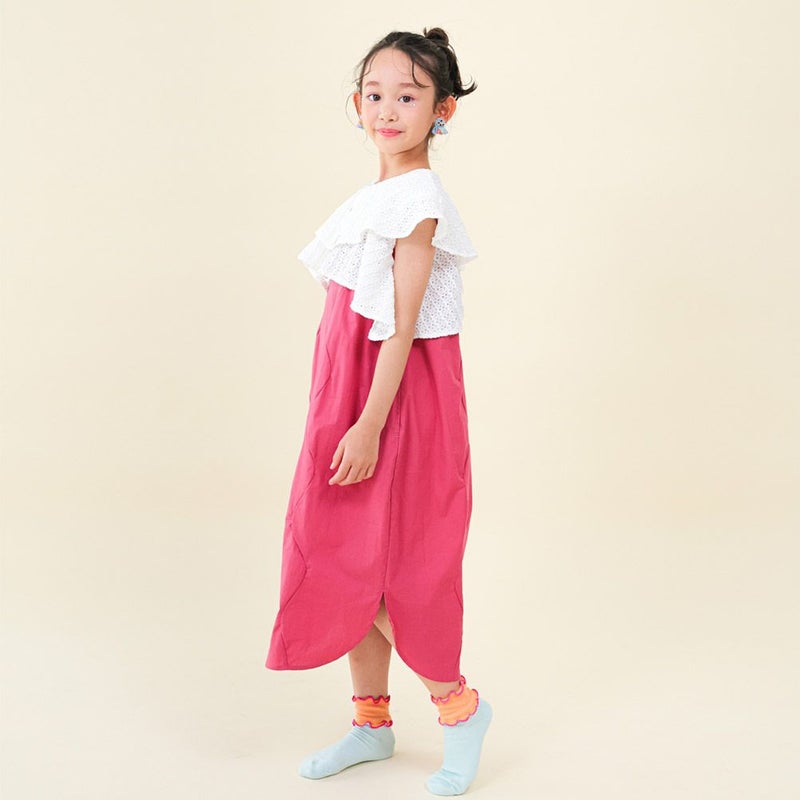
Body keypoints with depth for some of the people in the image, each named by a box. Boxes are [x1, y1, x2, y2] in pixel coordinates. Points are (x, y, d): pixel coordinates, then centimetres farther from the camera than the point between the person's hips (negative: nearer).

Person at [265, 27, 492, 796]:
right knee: (345, 558, 12)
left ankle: (459, 705, 16)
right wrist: (346, 420, 16)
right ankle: (372, 720, 25)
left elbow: (403, 326, -20)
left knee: (384, 562, -3)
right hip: (351, 392, 9)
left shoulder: (417, 200, -15)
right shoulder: (379, 196, 12)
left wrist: (369, 425, -23)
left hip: (398, 397, -9)